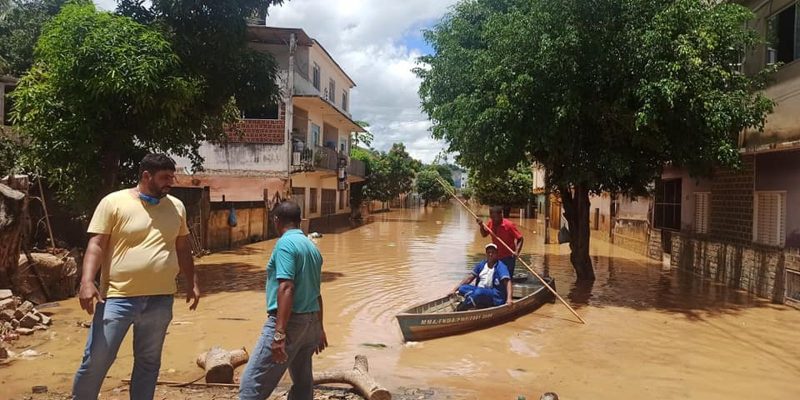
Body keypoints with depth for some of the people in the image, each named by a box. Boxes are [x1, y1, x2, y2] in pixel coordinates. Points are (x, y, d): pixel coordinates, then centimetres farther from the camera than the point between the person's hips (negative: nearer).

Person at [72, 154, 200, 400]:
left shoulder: (176, 207, 8)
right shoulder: (114, 202, -5)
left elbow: (183, 249, 15)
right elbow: (96, 245, -8)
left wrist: (192, 284, 13)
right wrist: (87, 282, -20)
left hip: (160, 299, 4)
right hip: (118, 296, -3)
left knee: (148, 361, 13)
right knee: (96, 360, 3)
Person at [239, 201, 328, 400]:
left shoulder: (286, 243, -11)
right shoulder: (312, 247, 14)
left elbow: (286, 288, -22)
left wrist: (279, 333, -25)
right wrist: (319, 328, 28)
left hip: (289, 322, -9)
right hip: (311, 322, 9)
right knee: (303, 383, 15)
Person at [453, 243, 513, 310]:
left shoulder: (501, 267, -7)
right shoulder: (481, 265, 11)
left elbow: (507, 282, -20)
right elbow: (469, 278, 12)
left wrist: (509, 299, -36)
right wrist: (455, 290, 4)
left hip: (496, 297, -6)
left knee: (479, 292, -36)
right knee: (463, 288, -16)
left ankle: (458, 311, -35)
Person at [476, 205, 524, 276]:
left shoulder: (509, 225, -18)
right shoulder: (490, 223, -2)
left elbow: (520, 239, -16)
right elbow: (484, 234, 13)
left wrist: (516, 252, -31)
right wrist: (481, 226, -7)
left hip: (508, 257, -6)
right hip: (496, 256, 6)